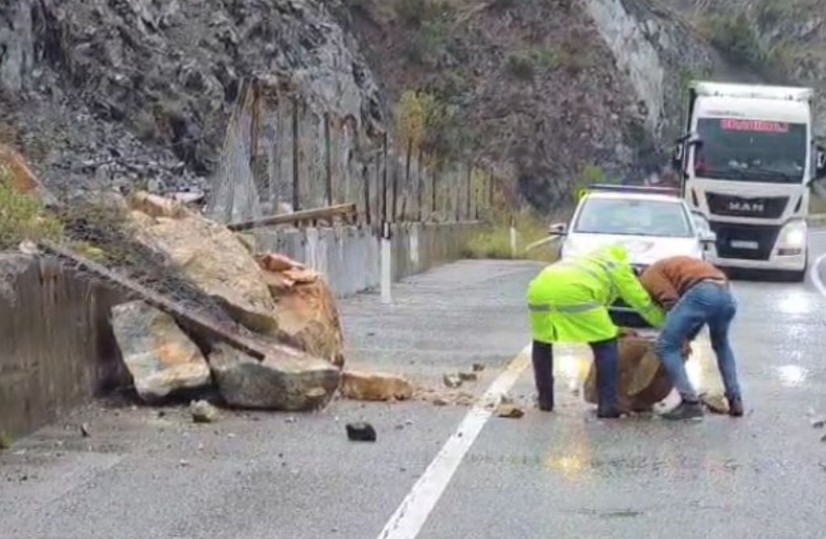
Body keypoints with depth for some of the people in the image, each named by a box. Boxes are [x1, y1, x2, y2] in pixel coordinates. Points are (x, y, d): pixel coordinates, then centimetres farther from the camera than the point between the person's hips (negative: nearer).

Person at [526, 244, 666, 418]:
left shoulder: (593, 262, 44)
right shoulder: (619, 268, 25)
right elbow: (644, 304, 27)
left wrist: (616, 330, 51)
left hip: (540, 289, 6)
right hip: (572, 293, -6)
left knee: (541, 343, 29)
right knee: (606, 346, 8)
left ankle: (544, 399, 28)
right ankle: (607, 405, 3)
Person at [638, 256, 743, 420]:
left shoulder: (648, 277, 18)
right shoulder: (670, 266, 42)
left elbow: (671, 302, 1)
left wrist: (683, 338, 10)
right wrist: (687, 338, 32)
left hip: (701, 294, -8)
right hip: (726, 294, 8)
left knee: (666, 347, 4)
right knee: (721, 345, 34)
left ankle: (690, 403, -2)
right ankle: (735, 400, 30)